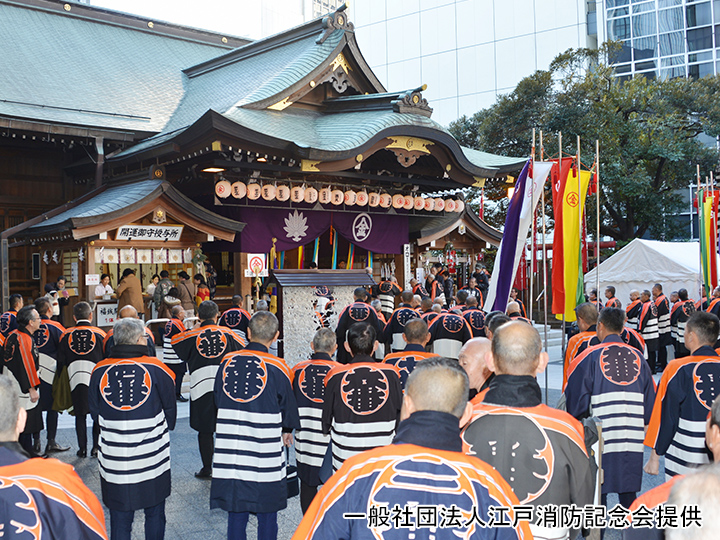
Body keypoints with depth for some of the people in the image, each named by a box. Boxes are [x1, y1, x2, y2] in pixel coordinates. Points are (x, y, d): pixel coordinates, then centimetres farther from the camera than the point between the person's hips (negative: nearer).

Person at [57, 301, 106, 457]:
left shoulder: (66, 335, 2)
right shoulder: (99, 334, -3)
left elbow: (60, 361, 7)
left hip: (75, 379, 2)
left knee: (80, 415, 11)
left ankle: (82, 448, 13)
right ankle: (96, 447, 9)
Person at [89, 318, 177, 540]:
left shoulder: (99, 371, -4)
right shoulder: (156, 369, -10)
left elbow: (95, 413, 7)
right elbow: (170, 410, 2)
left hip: (113, 460, 1)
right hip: (153, 458, -1)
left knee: (119, 516, 12)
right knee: (155, 513, 16)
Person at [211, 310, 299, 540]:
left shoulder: (227, 361, -1)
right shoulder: (277, 368, -11)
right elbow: (288, 407, 2)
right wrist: (287, 430, 23)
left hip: (229, 453, 3)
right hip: (265, 455, -3)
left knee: (236, 512, 13)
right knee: (267, 512, 10)